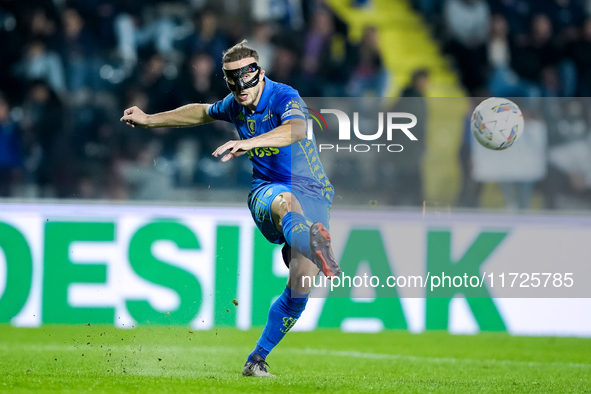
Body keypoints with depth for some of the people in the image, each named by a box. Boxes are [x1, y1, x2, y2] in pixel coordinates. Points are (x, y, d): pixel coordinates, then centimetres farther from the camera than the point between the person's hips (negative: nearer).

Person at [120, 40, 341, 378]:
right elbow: (203, 112, 31)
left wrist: (249, 143, -54)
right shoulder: (235, 105, 7)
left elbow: (296, 129, -38)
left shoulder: (285, 98, -14)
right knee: (285, 202, -39)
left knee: (300, 286, -18)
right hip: (267, 191, 3)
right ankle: (318, 250, -72)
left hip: (314, 196, -3)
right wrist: (150, 120, 36)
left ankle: (258, 359, -2)